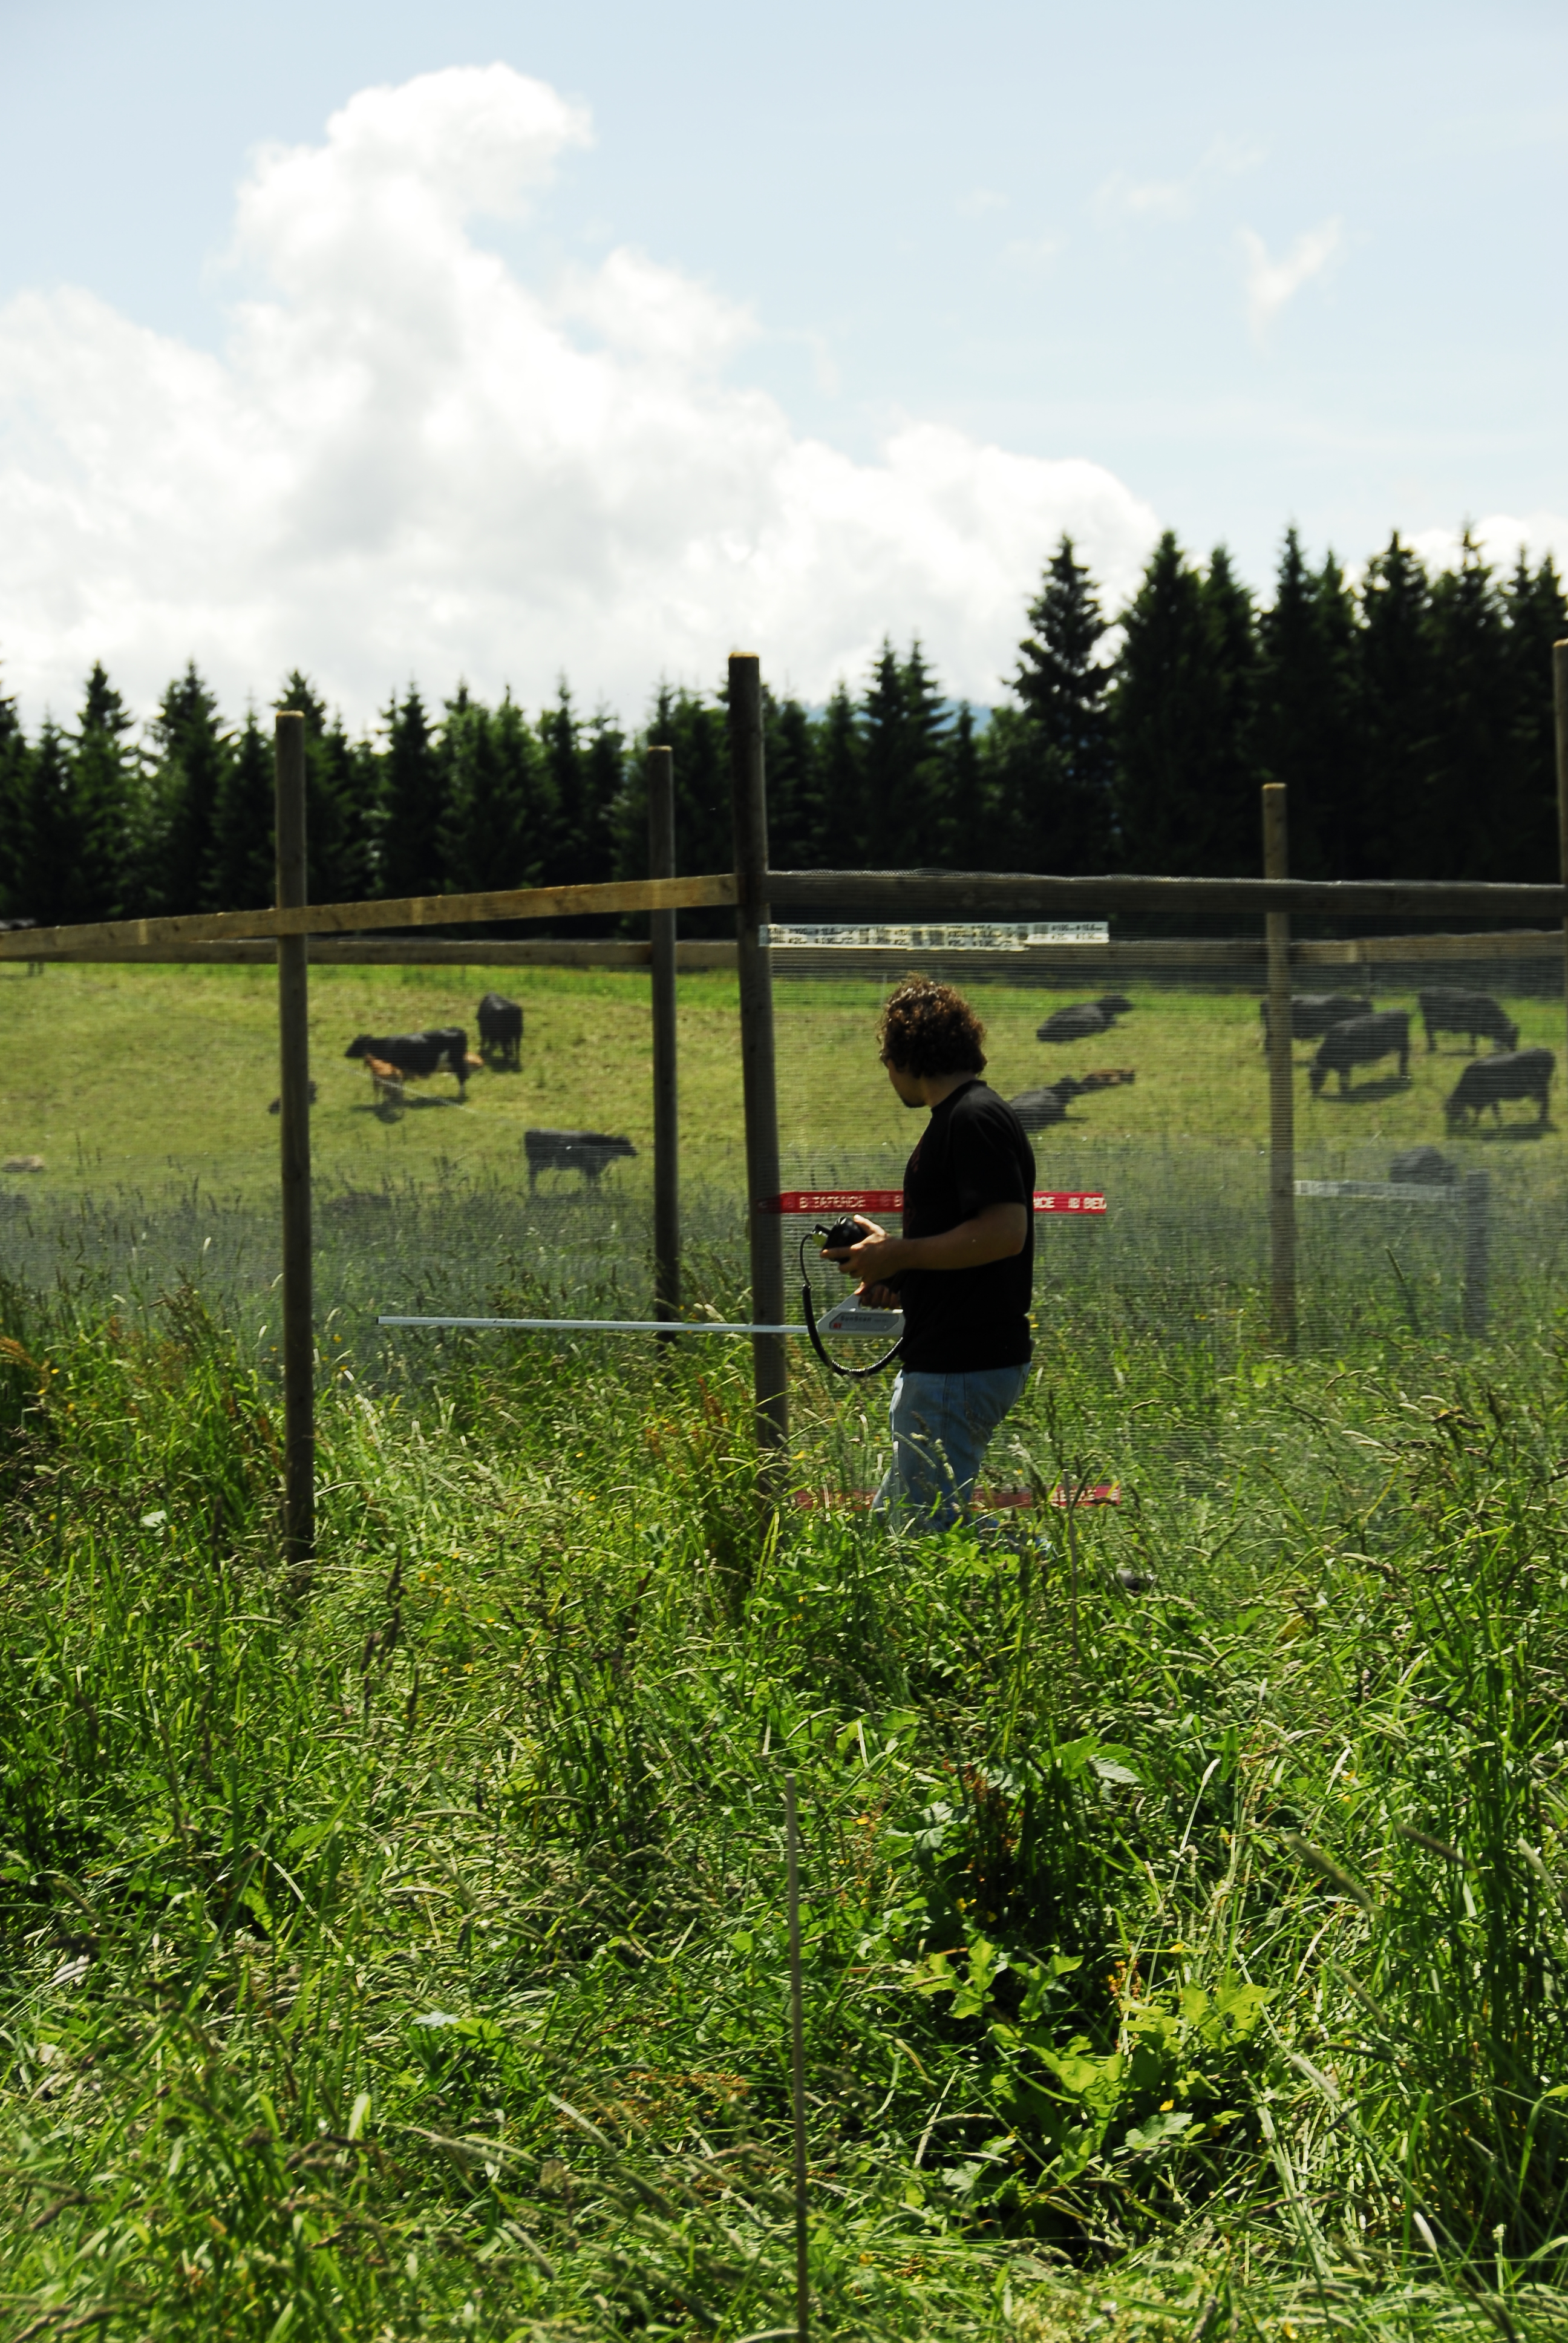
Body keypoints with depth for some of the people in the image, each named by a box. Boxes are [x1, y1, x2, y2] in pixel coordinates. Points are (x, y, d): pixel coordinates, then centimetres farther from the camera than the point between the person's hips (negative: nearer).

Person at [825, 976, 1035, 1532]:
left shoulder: (975, 1118, -13)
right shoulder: (957, 1117, 19)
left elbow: (1004, 1232, -24)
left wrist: (899, 1255, -15)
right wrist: (895, 1277, 12)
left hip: (961, 1366, -11)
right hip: (944, 1360, 11)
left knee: (926, 1533, -10)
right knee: (894, 1524, 13)